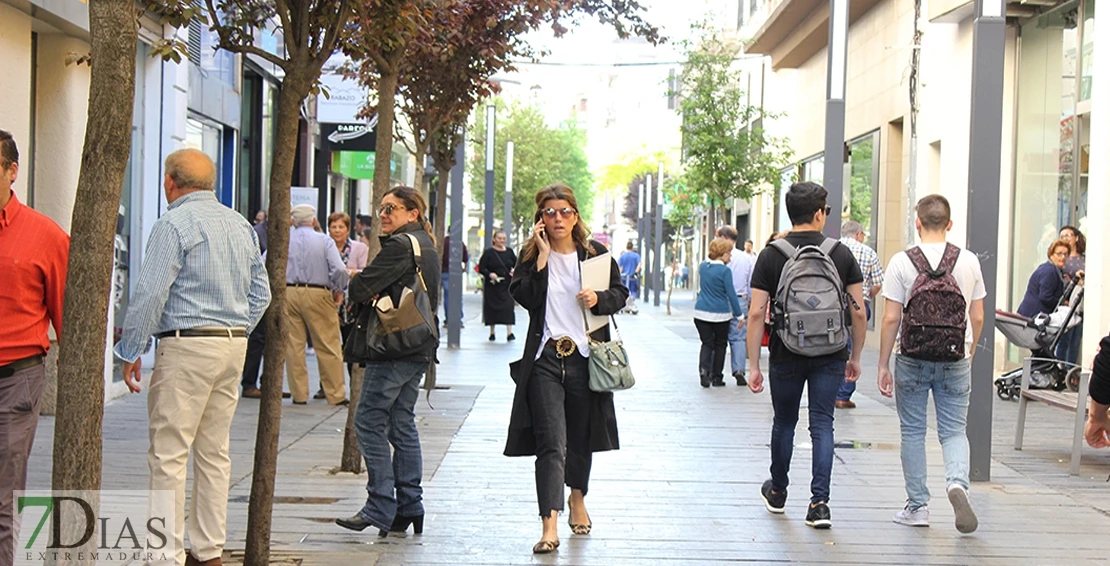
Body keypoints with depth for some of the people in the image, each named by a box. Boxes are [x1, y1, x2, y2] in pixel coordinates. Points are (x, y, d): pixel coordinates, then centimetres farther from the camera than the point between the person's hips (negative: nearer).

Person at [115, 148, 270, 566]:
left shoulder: (174, 225, -9)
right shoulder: (241, 225, 14)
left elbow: (150, 294, -13)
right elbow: (261, 293, 17)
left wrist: (130, 352, -7)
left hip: (186, 347, -7)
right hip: (234, 346, 8)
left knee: (169, 453, -4)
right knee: (214, 451, 12)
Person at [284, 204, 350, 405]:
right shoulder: (324, 240, -1)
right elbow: (339, 270, -10)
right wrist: (338, 290, 7)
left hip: (288, 293, 2)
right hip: (317, 294, -2)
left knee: (293, 345, 7)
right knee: (328, 347, 3)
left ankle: (299, 394, 8)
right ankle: (336, 394, 6)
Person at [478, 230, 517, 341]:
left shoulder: (509, 252, 8)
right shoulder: (489, 253, -2)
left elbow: (516, 264, 19)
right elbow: (481, 268, -4)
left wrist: (514, 271, -2)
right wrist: (489, 274, -22)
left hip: (507, 286, 2)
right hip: (492, 286, -1)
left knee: (508, 306, -10)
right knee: (492, 308, 5)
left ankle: (509, 332, -11)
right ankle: (492, 332, 19)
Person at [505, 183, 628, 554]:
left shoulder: (596, 254, 5)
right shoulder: (531, 256, 4)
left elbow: (620, 293, 8)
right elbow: (525, 298, -10)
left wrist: (599, 299, -12)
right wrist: (542, 258, -14)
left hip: (586, 357, 2)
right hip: (545, 359, -2)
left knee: (581, 438, 16)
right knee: (550, 443, -11)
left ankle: (578, 498, 42)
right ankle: (550, 525, -15)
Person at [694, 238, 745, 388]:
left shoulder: (703, 266, 5)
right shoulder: (725, 270, -13)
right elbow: (731, 294, -12)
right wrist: (739, 315, -5)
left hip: (701, 312, 4)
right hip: (720, 314, -4)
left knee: (707, 343, 9)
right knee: (720, 344, 12)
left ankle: (704, 370, -16)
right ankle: (716, 377, 15)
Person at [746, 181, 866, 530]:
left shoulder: (771, 255, -4)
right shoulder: (841, 255, -1)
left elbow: (756, 312, -7)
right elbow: (858, 312, 0)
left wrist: (753, 365, -3)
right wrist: (855, 357, 12)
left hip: (786, 354, 0)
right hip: (830, 356, 0)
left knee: (784, 422, 17)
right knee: (822, 425, 4)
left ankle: (778, 494, 33)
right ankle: (819, 502, -5)